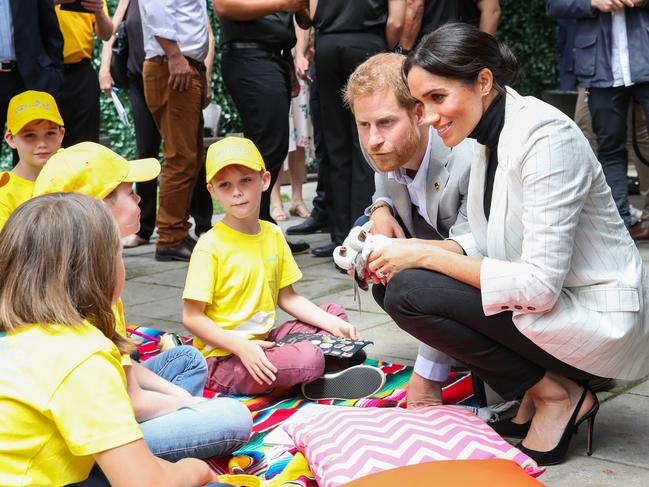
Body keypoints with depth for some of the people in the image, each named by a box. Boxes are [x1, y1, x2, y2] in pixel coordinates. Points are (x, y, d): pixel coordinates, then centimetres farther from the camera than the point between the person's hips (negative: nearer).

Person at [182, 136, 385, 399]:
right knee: (309, 358, -29)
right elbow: (192, 317, -15)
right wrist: (241, 347, -25)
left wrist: (332, 324, 1)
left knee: (334, 313, 7)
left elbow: (286, 297, 14)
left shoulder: (272, 234, 8)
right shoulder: (210, 245, -14)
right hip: (224, 356, -8)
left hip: (263, 341, 8)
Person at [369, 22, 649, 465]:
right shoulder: (491, 135, 5)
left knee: (407, 292, -19)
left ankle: (554, 396, -5)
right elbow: (490, 243, 11)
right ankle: (536, 393, 7)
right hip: (550, 297, 9)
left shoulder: (546, 137, -22)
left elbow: (540, 286, -26)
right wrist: (417, 248, -6)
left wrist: (426, 256, -20)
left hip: (601, 318, -9)